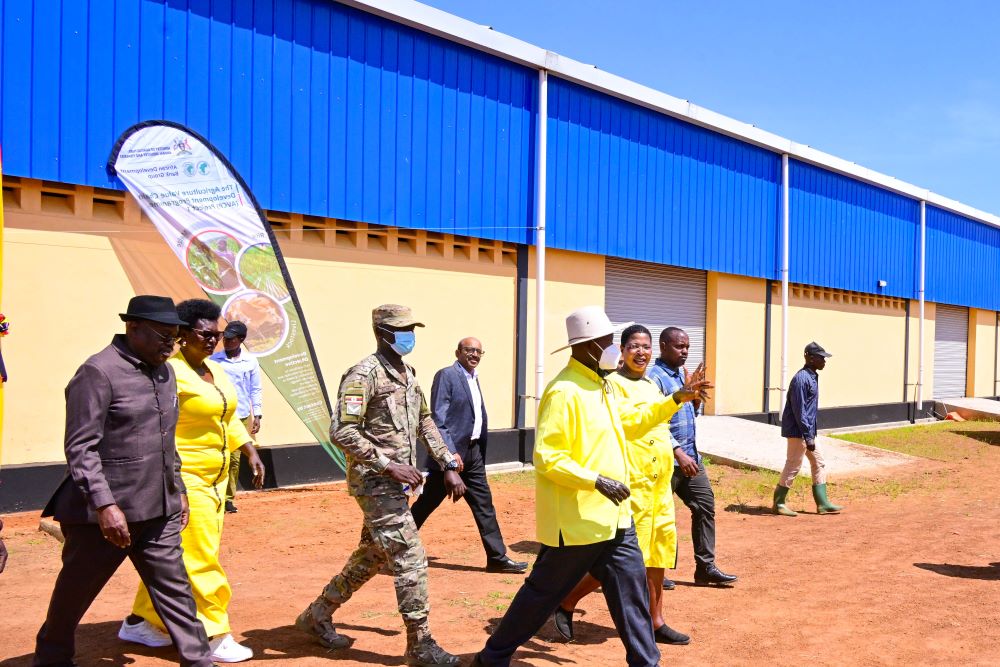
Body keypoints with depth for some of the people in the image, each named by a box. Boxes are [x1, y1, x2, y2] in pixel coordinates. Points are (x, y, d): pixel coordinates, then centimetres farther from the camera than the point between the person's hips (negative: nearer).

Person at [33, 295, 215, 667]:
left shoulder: (164, 372, 11)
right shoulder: (98, 372, -15)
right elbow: (80, 448, -18)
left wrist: (178, 490, 18)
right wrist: (105, 504, -23)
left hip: (158, 511, 6)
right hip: (104, 512, -6)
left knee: (174, 588, 7)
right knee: (75, 593, 14)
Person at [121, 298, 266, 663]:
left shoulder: (216, 371, 11)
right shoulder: (171, 372, -15)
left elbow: (229, 420, 22)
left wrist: (251, 452, 16)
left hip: (214, 478, 9)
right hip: (184, 479, -9)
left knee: (172, 556, 17)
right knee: (200, 558, -2)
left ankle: (140, 622, 32)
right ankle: (215, 636, 9)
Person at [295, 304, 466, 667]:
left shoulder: (408, 372, 12)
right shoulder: (364, 374, -16)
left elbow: (425, 423, 19)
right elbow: (341, 432, -21)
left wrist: (449, 466, 11)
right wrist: (389, 465, -23)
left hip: (395, 483, 9)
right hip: (375, 481, -9)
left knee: (372, 555, 19)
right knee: (410, 558, -7)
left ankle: (317, 615, 35)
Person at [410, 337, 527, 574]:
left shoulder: (474, 378, 15)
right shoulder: (446, 376, -10)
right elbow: (438, 419, -16)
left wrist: (481, 452, 15)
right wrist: (450, 452, -21)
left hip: (473, 452, 8)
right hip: (452, 452, -8)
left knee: (484, 505, 7)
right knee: (427, 503, 2)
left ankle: (497, 557, 11)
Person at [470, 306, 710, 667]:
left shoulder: (602, 386, 11)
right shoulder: (563, 392, -20)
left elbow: (631, 420, 26)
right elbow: (547, 459, -23)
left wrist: (677, 399, 17)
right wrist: (596, 480, -28)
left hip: (612, 516, 8)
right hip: (576, 520, -8)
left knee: (631, 587, 9)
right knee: (544, 593, 6)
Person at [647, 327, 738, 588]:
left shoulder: (682, 373, 14)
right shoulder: (655, 377, -14)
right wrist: (679, 453, -24)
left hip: (691, 455, 9)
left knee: (705, 505, 7)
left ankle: (705, 567, 15)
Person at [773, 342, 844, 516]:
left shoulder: (813, 377, 12)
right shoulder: (801, 379, -19)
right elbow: (799, 411, -22)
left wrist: (811, 435, 19)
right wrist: (808, 437, -22)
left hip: (808, 431, 10)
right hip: (798, 431, -10)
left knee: (818, 463, 12)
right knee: (793, 466, -3)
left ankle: (822, 503, 17)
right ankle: (779, 503, 7)